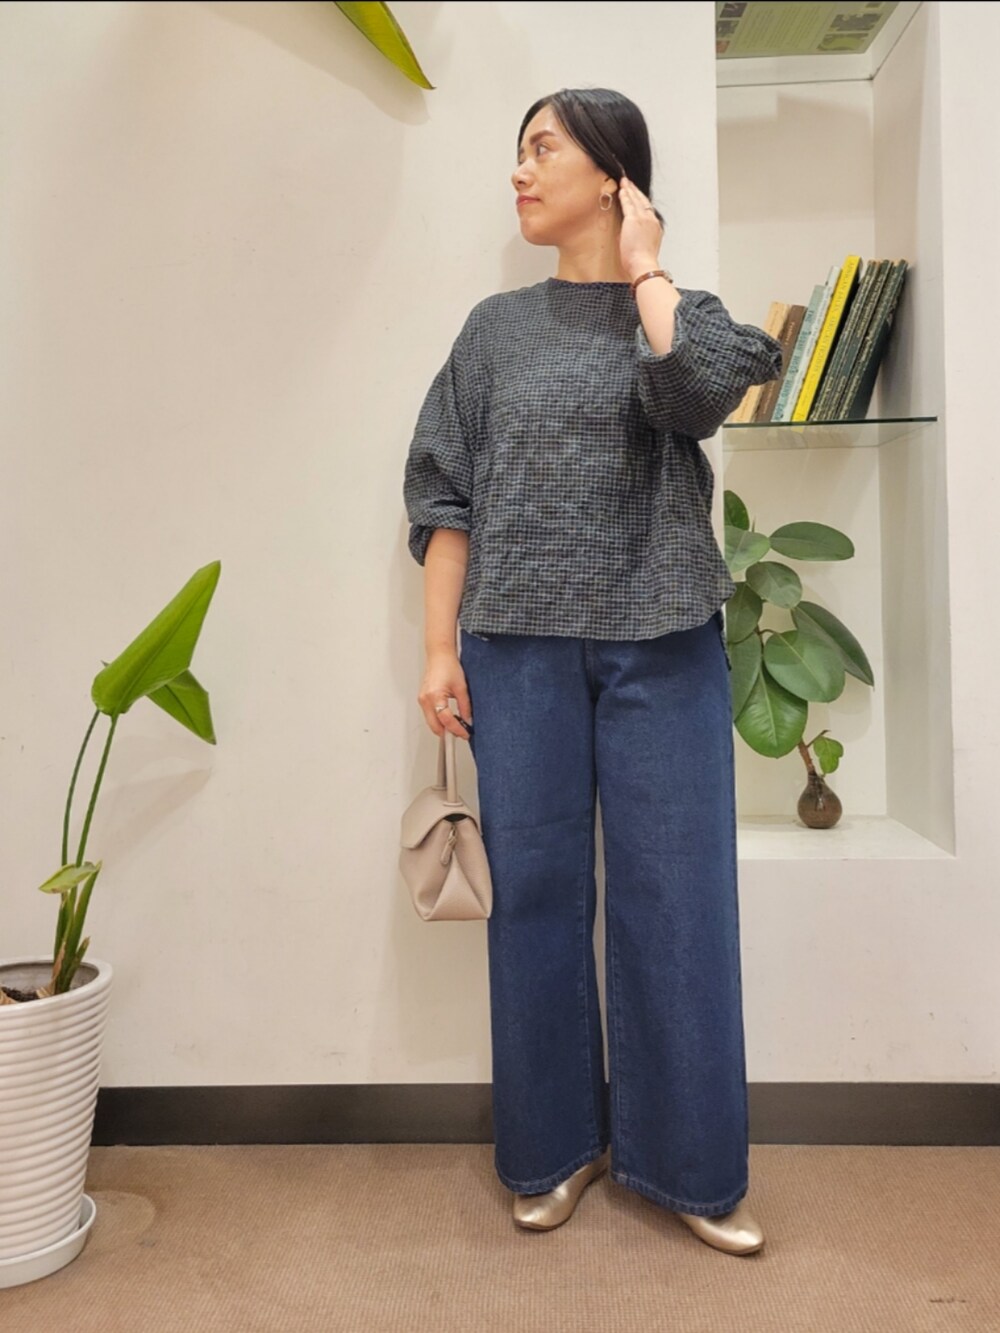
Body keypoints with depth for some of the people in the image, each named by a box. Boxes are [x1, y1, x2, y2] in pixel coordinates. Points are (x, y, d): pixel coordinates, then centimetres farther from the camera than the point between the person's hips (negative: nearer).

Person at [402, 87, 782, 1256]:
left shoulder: (683, 313, 9)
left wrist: (645, 269, 0)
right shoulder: (497, 328, 13)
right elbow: (447, 494, 7)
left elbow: (698, 391, -16)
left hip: (660, 645, -1)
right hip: (519, 646, 2)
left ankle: (684, 1161, 20)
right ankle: (556, 1148, 24)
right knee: (536, 891, 5)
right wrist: (439, 648, -1)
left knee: (673, 897, 2)